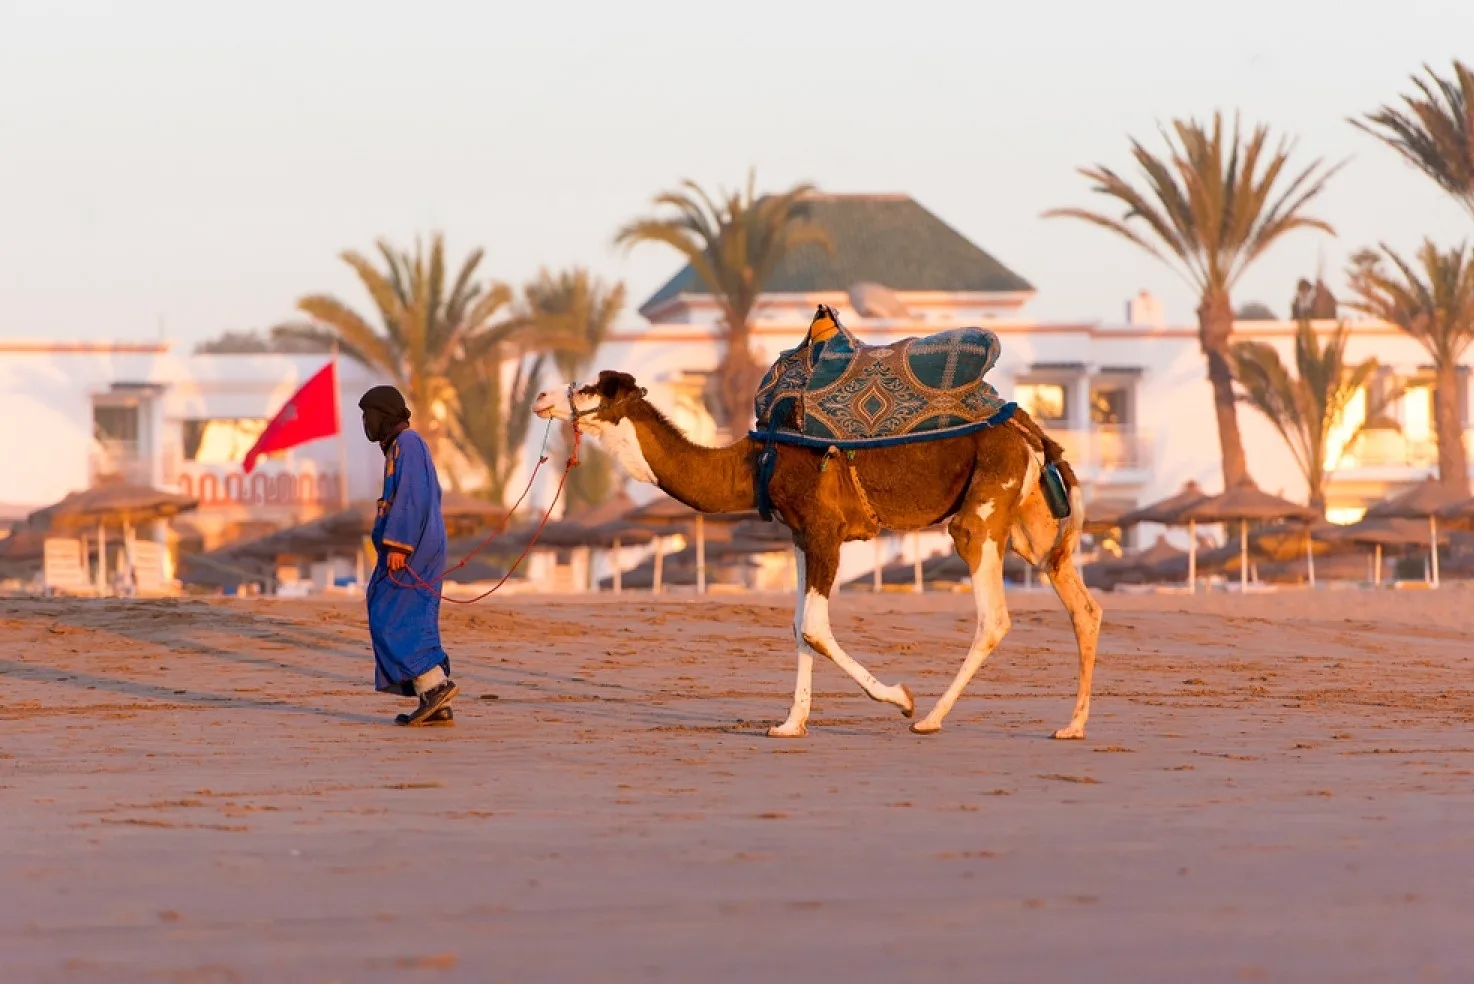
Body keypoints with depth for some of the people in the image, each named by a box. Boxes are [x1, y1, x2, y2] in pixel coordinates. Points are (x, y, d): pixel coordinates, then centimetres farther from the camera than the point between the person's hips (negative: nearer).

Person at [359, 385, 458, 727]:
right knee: (413, 626, 6)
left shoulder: (406, 443, -9)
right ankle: (437, 706, 1)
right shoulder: (408, 445, 21)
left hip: (409, 549, -10)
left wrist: (397, 545, -24)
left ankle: (435, 684, -18)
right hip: (420, 550, 10)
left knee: (390, 622, -11)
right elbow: (431, 497, 26)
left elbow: (411, 496, -20)